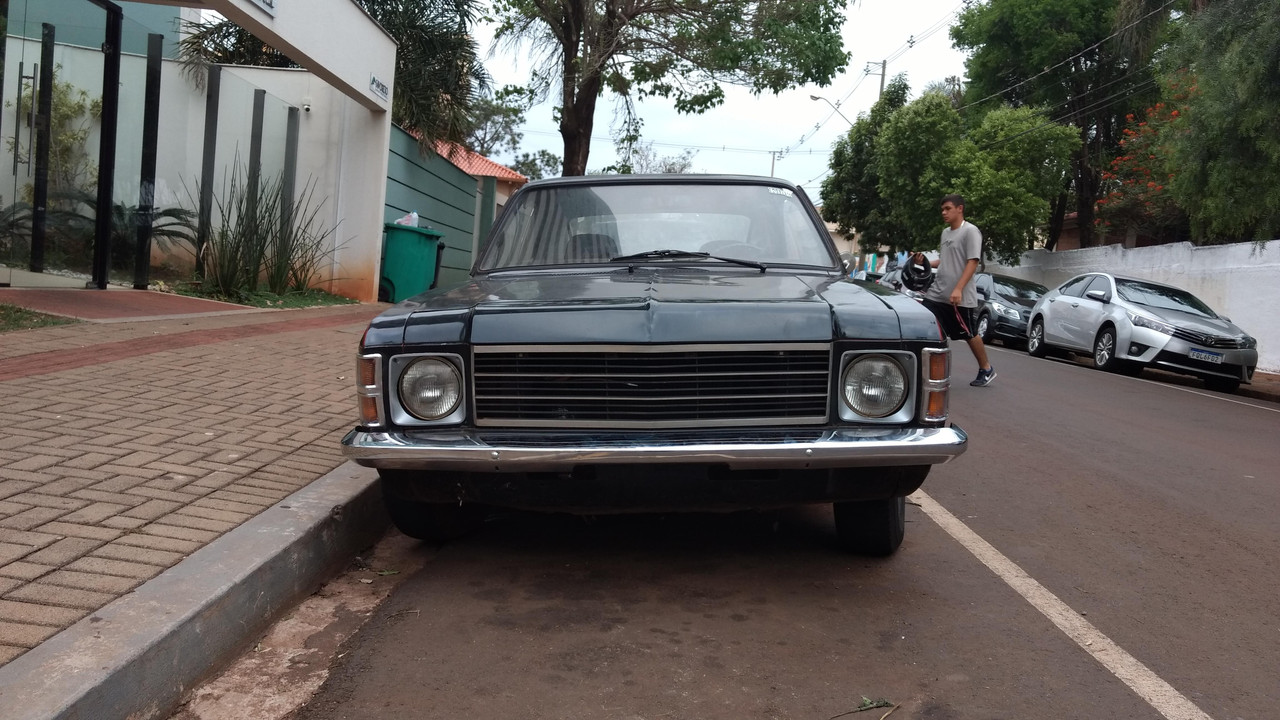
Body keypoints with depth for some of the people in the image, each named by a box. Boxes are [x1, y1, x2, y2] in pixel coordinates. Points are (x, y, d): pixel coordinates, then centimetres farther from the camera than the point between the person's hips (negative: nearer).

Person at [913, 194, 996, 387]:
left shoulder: (971, 231, -9)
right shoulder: (945, 232, 16)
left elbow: (972, 263, -15)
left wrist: (958, 289, -24)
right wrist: (925, 261, 9)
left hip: (961, 297, -7)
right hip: (936, 294, 7)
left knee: (969, 335, 6)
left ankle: (986, 370, 25)